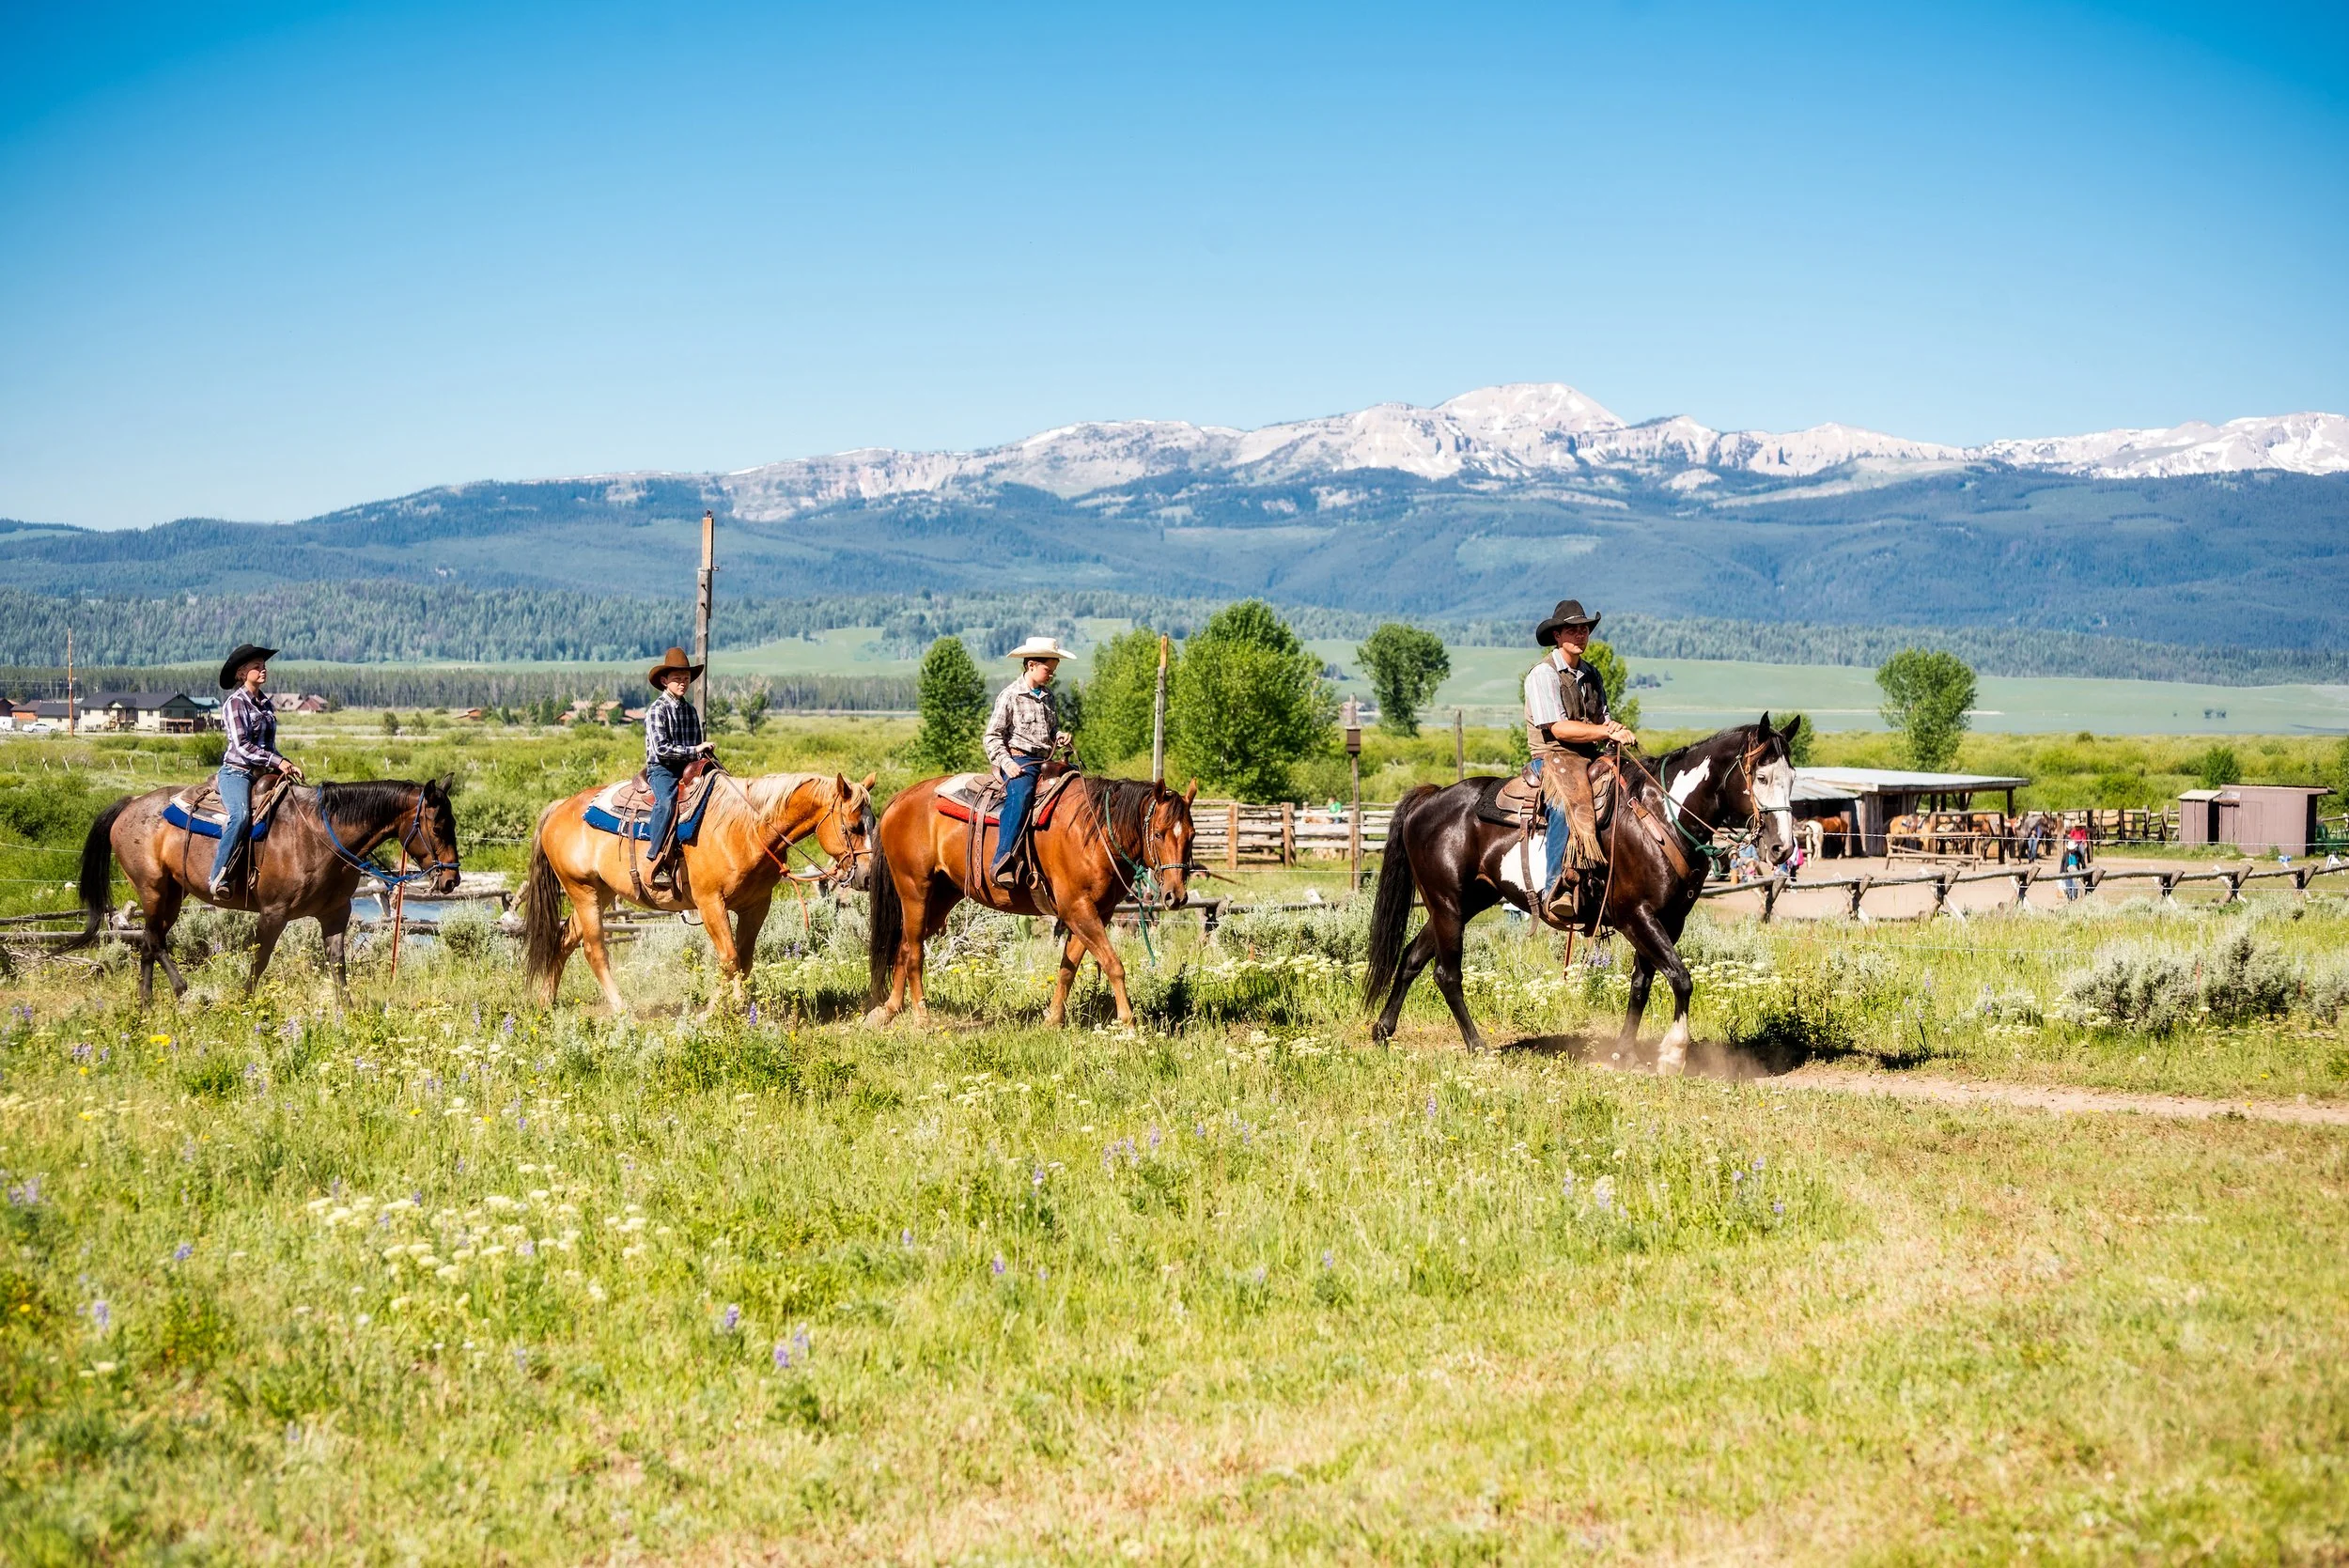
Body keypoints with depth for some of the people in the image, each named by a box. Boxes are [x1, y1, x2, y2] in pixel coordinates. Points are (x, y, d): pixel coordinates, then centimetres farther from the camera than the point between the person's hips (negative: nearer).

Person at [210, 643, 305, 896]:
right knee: (241, 816, -33)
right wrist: (277, 762, -19)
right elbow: (242, 745, -15)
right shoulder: (235, 703, -6)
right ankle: (217, 879, -35)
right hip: (236, 771, -8)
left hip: (263, 773, 8)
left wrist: (288, 767, 8)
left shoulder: (265, 704, 17)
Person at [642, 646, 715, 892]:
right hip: (662, 770, -7)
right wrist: (694, 750, -16)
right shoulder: (657, 710, -5)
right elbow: (661, 748, -16)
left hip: (688, 770, 7)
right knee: (667, 801, -35)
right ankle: (657, 864, -36)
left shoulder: (690, 711, 17)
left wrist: (704, 756, 6)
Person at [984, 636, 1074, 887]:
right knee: (1020, 796, -35)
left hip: (1045, 760, 8)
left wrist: (1060, 736, 6)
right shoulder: (1010, 696, -2)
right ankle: (1002, 863, -43)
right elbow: (992, 736, -4)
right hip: (1019, 760, -8)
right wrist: (1006, 762, -17)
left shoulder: (1048, 697, 18)